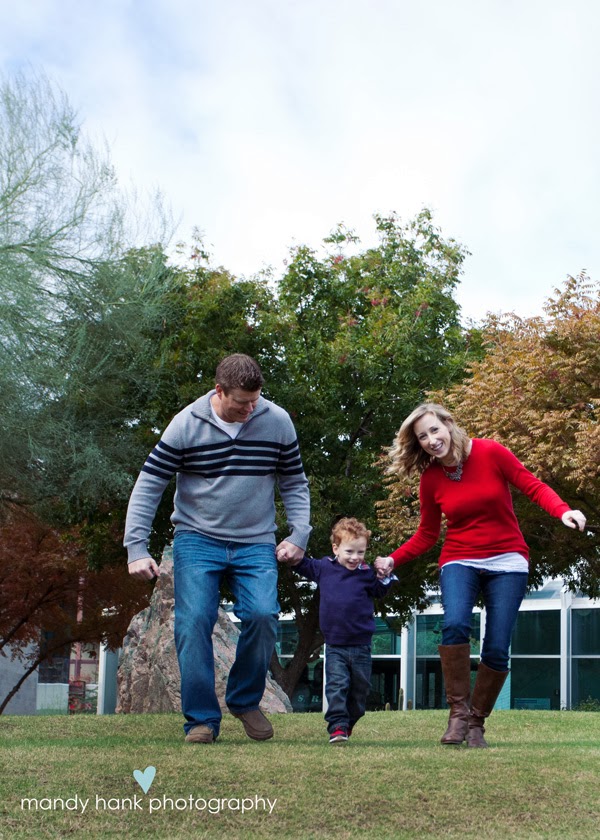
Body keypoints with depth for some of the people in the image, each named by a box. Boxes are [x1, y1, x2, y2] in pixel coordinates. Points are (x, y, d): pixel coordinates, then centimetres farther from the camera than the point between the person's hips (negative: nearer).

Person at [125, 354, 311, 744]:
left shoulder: (277, 421, -1)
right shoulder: (186, 424, -6)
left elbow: (295, 484, 10)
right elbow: (148, 487, -4)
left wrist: (299, 535, -3)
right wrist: (136, 549, -11)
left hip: (256, 543, 1)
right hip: (197, 539, -1)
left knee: (263, 615, -18)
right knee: (194, 621, -15)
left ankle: (245, 701, 6)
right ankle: (202, 719, -1)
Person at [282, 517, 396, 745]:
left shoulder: (366, 574, -2)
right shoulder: (323, 567, 0)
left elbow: (380, 591, 13)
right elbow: (304, 566, 19)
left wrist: (386, 576, -4)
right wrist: (293, 557, 1)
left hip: (360, 645, 1)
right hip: (334, 645, -1)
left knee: (359, 688, 11)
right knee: (336, 685, -12)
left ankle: (349, 723, 31)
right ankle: (337, 726, -14)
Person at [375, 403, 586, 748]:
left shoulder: (490, 453, -8)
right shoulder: (430, 479, 1)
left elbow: (533, 486, -6)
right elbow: (426, 536, 9)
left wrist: (563, 511, -25)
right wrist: (393, 560, -5)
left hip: (507, 562, -1)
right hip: (460, 562, 1)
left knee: (497, 649, -7)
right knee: (455, 624, -28)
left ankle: (477, 721, 11)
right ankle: (459, 710, -16)